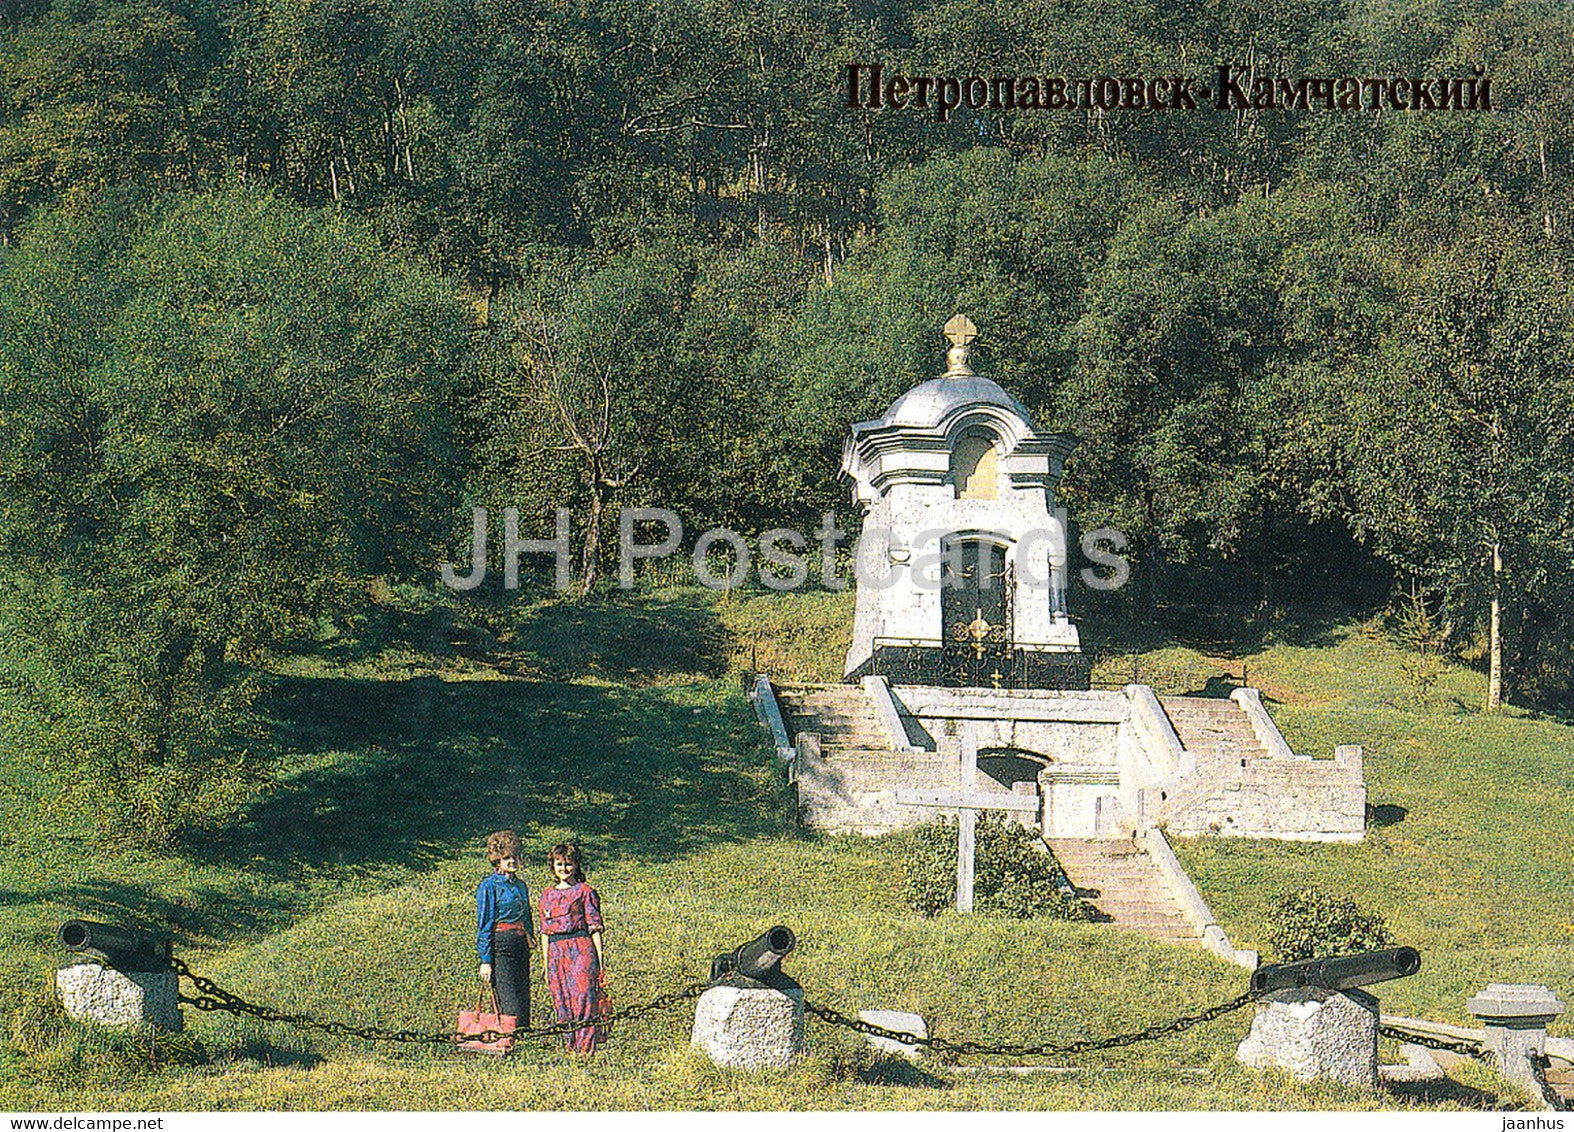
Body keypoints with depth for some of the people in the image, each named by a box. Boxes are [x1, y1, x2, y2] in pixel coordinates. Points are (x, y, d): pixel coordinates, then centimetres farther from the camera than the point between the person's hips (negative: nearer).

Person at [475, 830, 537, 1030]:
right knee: (509, 1006, -12)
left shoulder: (520, 886, 16)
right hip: (500, 947, -7)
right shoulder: (489, 887, -5)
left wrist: (531, 942, 19)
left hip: (521, 946, 7)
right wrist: (485, 960, -12)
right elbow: (484, 925, -7)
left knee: (523, 1001, 4)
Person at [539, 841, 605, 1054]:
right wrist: (546, 965, 14)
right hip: (556, 951, 5)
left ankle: (586, 1047, -10)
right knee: (562, 1003, 2)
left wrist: (599, 961, -6)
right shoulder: (547, 895, 16)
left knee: (583, 999, -11)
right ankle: (571, 1046, 8)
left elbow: (595, 927, -1)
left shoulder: (584, 891, 2)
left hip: (581, 949, -5)